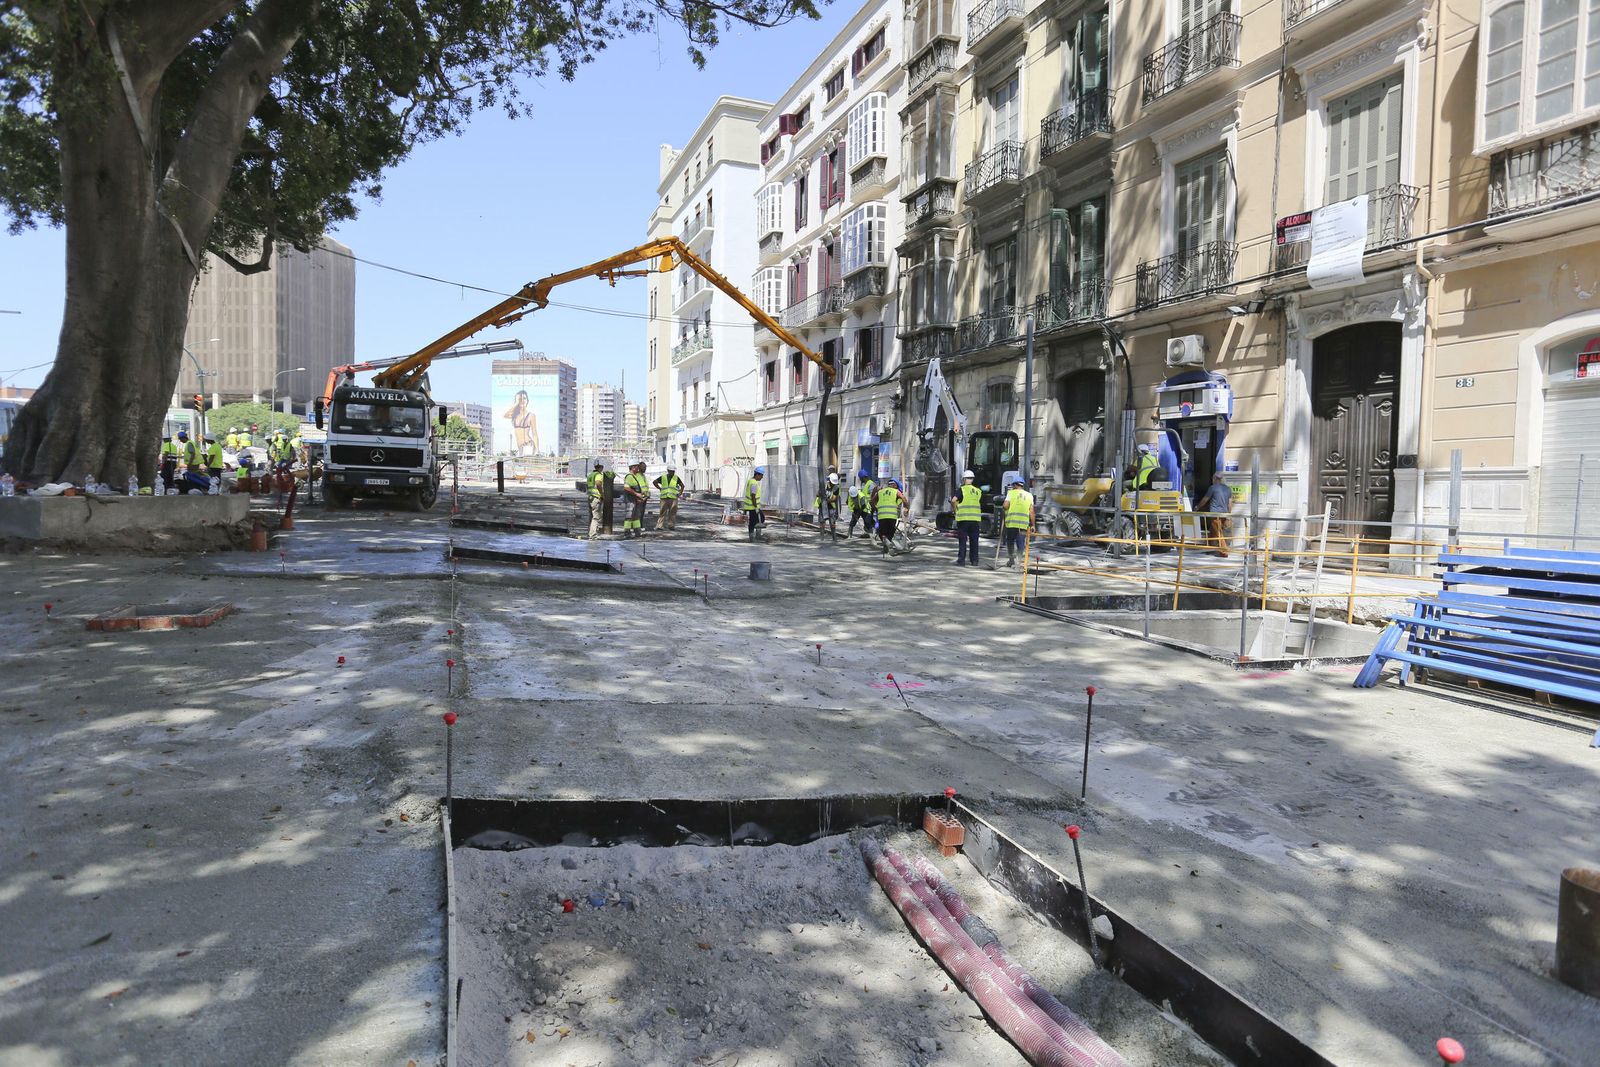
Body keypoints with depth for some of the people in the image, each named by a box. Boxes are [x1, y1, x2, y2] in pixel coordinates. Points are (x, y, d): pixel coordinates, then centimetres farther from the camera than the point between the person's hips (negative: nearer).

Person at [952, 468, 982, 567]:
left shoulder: (961, 489, -4)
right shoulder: (978, 491, 13)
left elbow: (953, 500, -16)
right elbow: (980, 504, 16)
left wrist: (955, 510, -3)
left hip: (963, 518, -4)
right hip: (976, 518, 4)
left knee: (962, 540, 1)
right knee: (974, 540, 10)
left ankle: (961, 560, -1)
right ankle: (974, 560, 13)